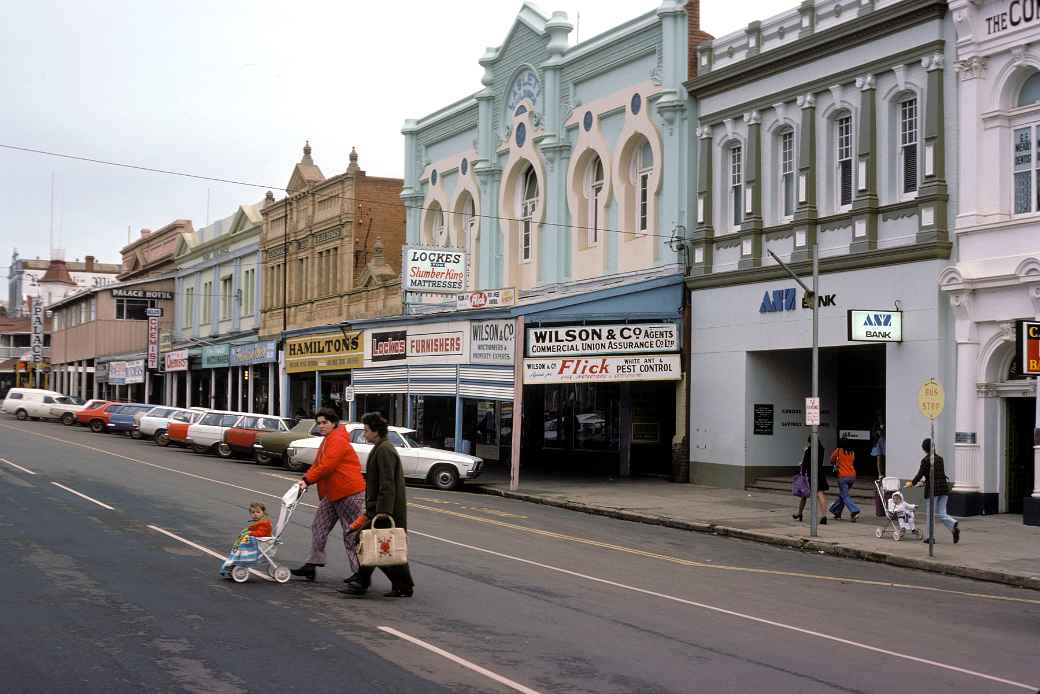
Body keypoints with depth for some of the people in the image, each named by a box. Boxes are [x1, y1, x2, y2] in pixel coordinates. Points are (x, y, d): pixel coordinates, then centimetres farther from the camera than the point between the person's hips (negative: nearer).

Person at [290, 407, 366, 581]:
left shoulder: (338, 440, -15)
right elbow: (317, 465, 17)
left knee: (352, 534, -4)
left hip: (350, 494, -10)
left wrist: (307, 480, -20)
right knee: (319, 526, 9)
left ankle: (360, 572, 2)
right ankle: (313, 564, 14)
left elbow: (327, 466, -23)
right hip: (332, 495, 10)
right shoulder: (328, 441, 18)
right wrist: (306, 480, 1)